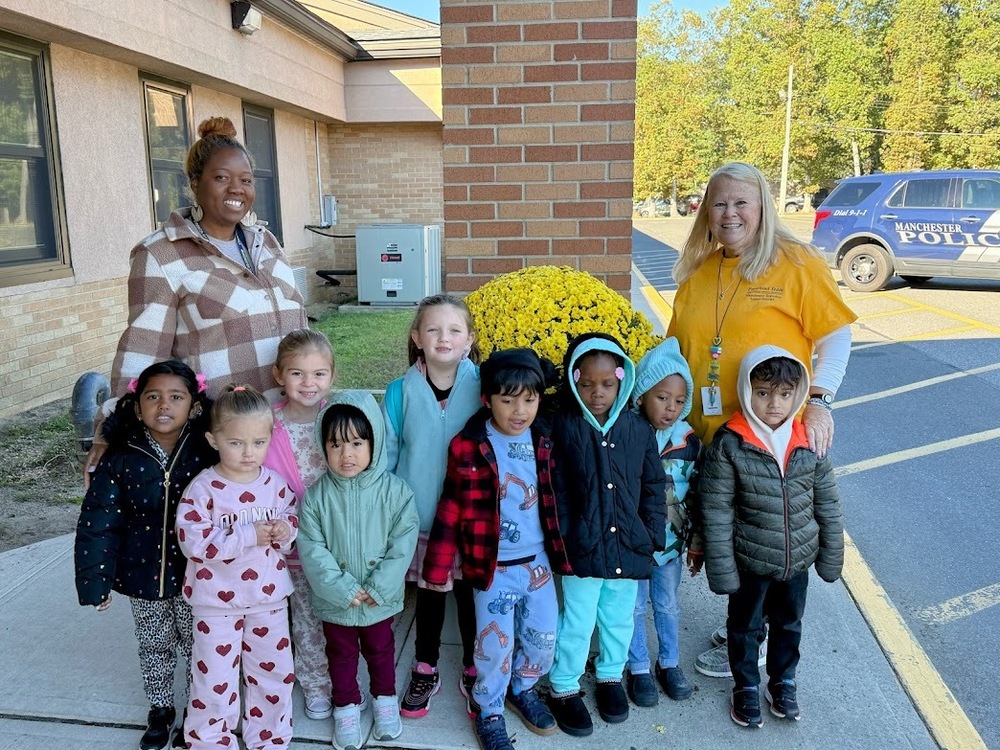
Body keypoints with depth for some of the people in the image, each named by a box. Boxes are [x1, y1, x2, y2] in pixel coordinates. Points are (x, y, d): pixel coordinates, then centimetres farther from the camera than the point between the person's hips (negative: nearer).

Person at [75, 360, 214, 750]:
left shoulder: (208, 454, -16)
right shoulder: (121, 459, -14)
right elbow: (99, 521, -10)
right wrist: (95, 580, -9)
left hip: (196, 576, -1)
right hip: (143, 576, 1)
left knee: (198, 647, 17)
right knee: (154, 647, 22)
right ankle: (160, 709, 46)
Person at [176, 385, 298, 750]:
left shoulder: (276, 483, -4)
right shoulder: (203, 489, -16)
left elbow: (294, 517, 8)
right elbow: (194, 542, -23)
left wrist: (286, 529, -16)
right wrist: (250, 535, -26)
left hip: (269, 597, 4)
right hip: (218, 600, -4)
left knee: (273, 671, 16)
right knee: (215, 678, 9)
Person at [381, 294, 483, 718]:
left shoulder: (481, 386, -11)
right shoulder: (400, 392, -8)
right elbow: (385, 456, -1)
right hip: (419, 519, 1)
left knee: (469, 595, 15)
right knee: (428, 596, 18)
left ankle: (473, 672, 38)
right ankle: (425, 672, 40)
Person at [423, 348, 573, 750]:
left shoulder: (544, 440, -4)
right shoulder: (468, 446, -16)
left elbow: (556, 499, 7)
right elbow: (451, 509, -10)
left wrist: (561, 551, 12)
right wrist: (438, 568, -6)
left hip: (538, 560, 4)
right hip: (493, 567, -4)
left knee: (543, 637, 15)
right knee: (495, 645, 6)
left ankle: (523, 689, 44)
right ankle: (489, 713, 32)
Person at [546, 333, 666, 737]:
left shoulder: (639, 429, -3)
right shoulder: (563, 428, -12)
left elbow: (654, 486, 5)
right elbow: (556, 491, -9)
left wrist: (654, 534, 2)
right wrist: (562, 538, -9)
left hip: (629, 546, 3)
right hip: (582, 548, -3)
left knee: (619, 618, 21)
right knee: (577, 622, 11)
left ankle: (610, 676, 46)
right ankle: (564, 688, 33)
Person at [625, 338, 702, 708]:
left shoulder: (689, 442, -7)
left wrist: (697, 544, 5)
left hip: (672, 539, 3)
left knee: (668, 604, 20)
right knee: (635, 606, 13)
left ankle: (669, 663, 40)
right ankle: (638, 669, 32)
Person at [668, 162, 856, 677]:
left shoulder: (797, 262, -6)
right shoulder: (697, 272, 8)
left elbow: (836, 335, -4)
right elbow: (677, 349, 14)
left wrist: (818, 401, -13)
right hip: (710, 433, 5)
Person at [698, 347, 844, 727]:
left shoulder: (809, 442, -9)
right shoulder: (729, 444, -20)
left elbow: (828, 505, 2)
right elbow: (716, 513, -16)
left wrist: (830, 558, 6)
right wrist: (722, 569, -15)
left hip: (798, 560, 3)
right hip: (750, 563, -3)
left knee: (789, 624, 23)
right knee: (745, 626, 18)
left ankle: (783, 681, 48)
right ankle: (746, 687, 42)